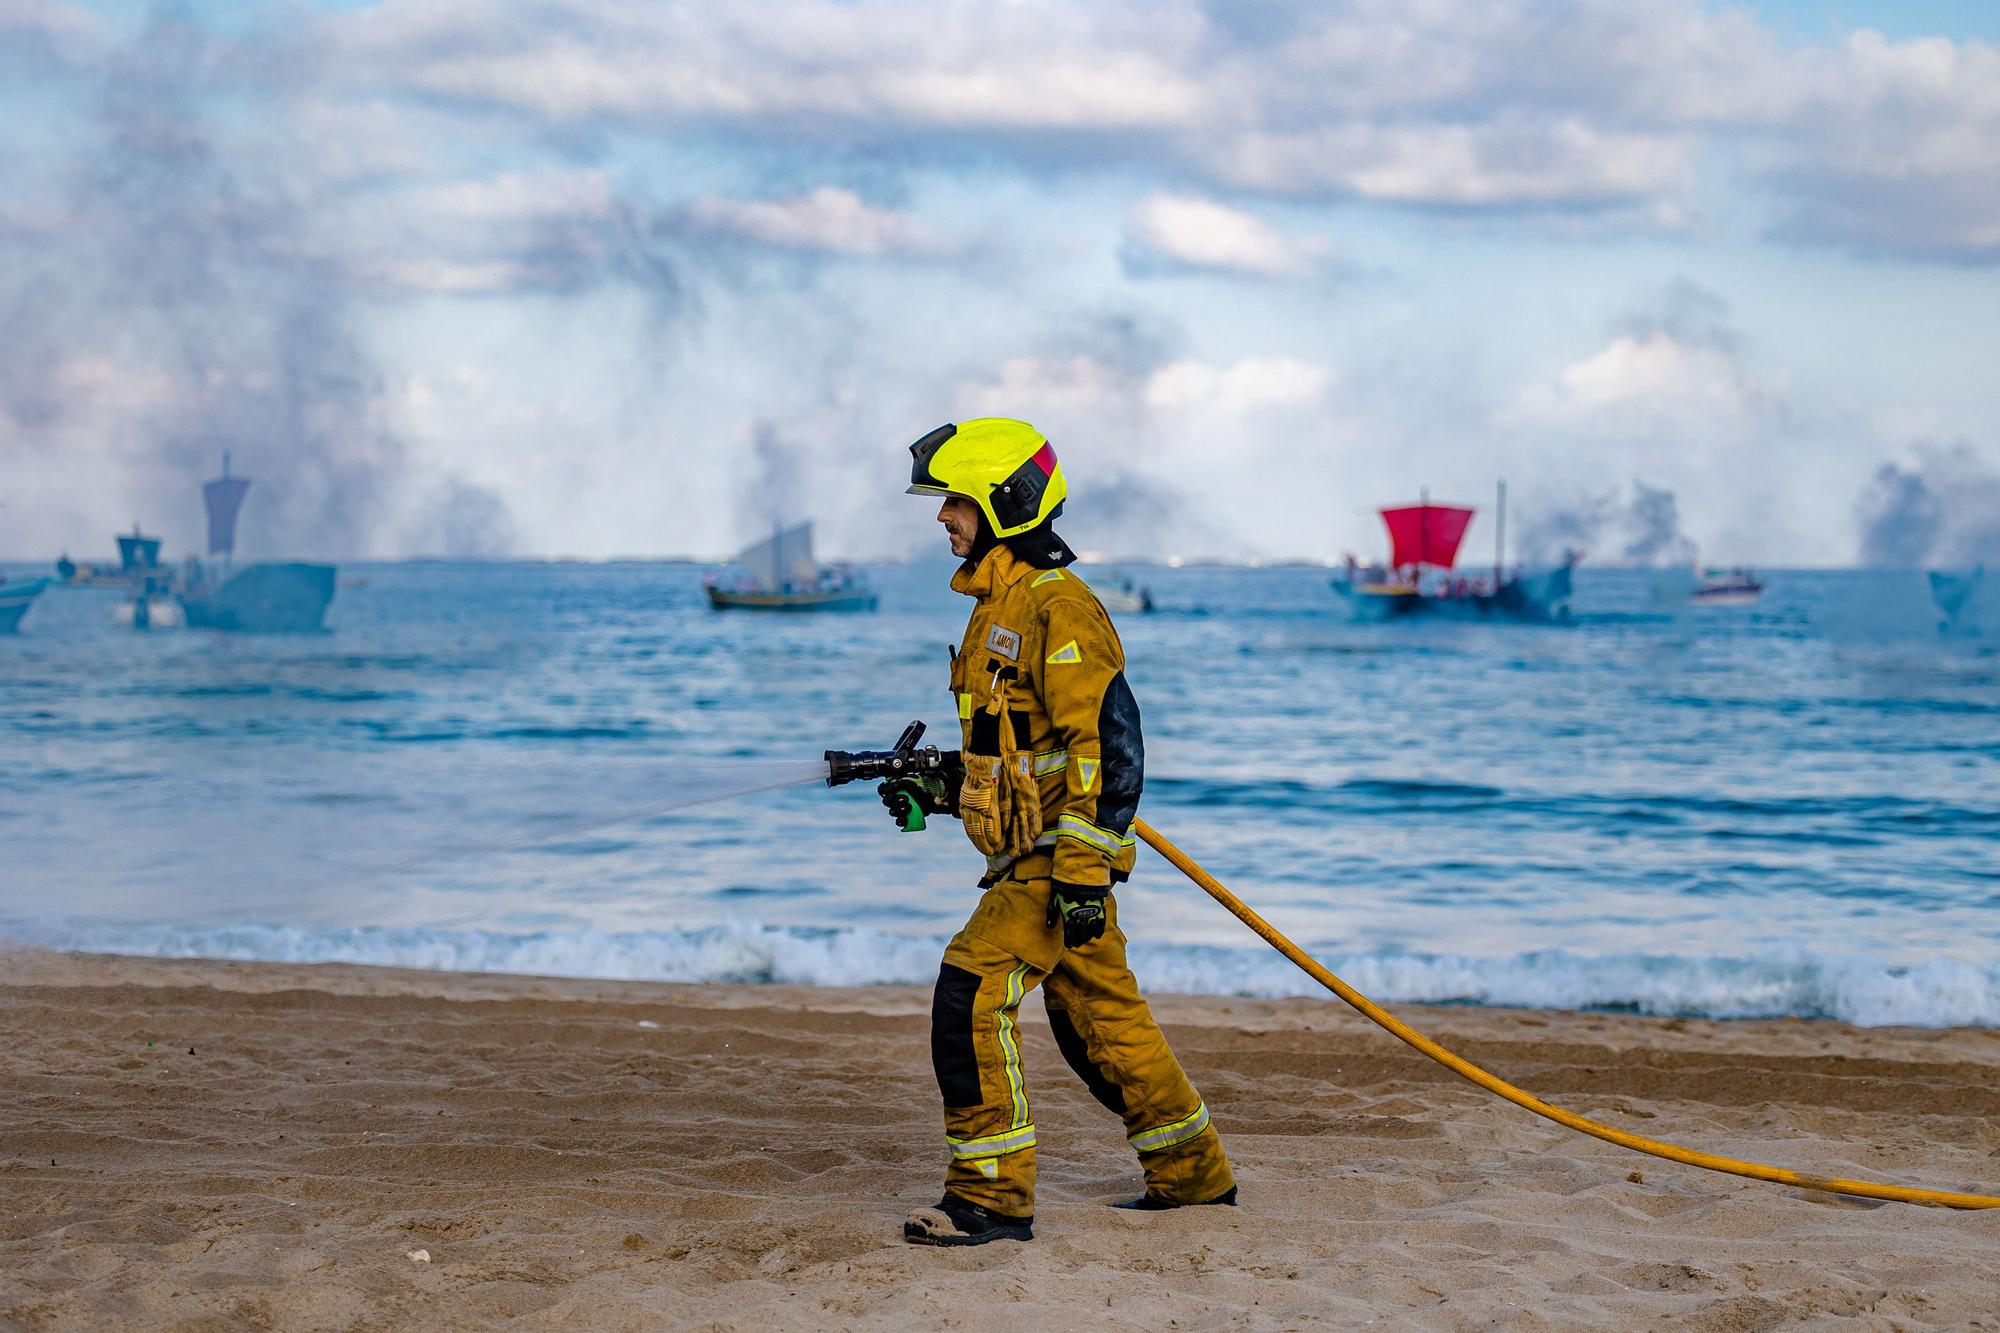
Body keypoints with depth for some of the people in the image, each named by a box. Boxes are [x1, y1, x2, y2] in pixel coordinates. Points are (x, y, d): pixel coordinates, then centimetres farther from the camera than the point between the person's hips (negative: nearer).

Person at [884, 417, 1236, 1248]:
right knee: (1099, 1015, 16)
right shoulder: (998, 605, 16)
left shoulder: (1056, 609, -16)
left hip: (1060, 851, -10)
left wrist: (1083, 870, -25)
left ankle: (995, 1197, -9)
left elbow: (1111, 741, -22)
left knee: (972, 997, -15)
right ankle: (1193, 1173, 29)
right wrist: (939, 789, 13)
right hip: (1030, 851, 10)